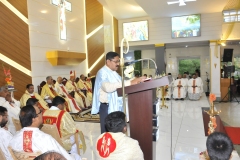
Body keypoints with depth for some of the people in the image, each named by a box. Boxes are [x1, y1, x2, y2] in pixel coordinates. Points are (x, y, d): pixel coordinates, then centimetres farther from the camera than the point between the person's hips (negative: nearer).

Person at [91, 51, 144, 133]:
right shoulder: (102, 72, -14)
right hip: (107, 107, -8)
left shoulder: (114, 73, 16)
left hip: (116, 106, 9)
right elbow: (108, 87, -31)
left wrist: (134, 80, 0)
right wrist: (129, 83, -32)